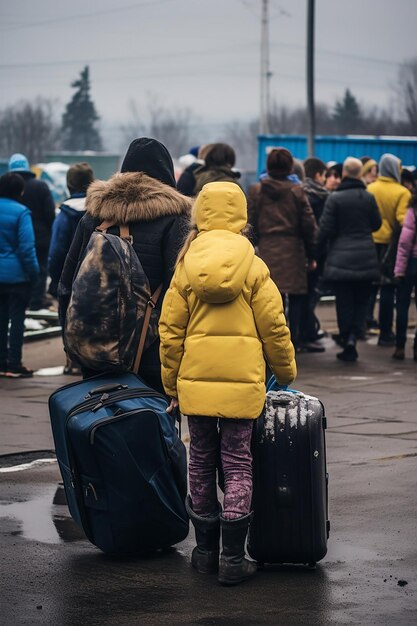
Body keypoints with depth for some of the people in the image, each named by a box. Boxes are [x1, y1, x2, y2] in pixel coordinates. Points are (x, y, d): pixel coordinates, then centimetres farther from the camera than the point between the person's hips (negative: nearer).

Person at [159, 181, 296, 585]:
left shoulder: (185, 269, 0)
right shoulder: (254, 269, -5)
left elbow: (170, 333, 2)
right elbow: (274, 329, -3)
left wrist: (172, 386, 13)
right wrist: (286, 373, 13)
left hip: (196, 382, 2)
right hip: (241, 384, -2)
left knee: (201, 464, 13)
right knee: (237, 466, 4)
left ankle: (206, 550, 20)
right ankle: (233, 558, 1)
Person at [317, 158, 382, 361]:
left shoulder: (334, 199, -8)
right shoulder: (368, 198, -1)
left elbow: (326, 229, -7)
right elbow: (376, 224, 10)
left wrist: (317, 249, 7)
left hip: (341, 258, -2)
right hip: (366, 259, 2)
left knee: (344, 302, 4)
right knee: (361, 300, 10)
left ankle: (347, 345, 4)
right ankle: (353, 335, -9)